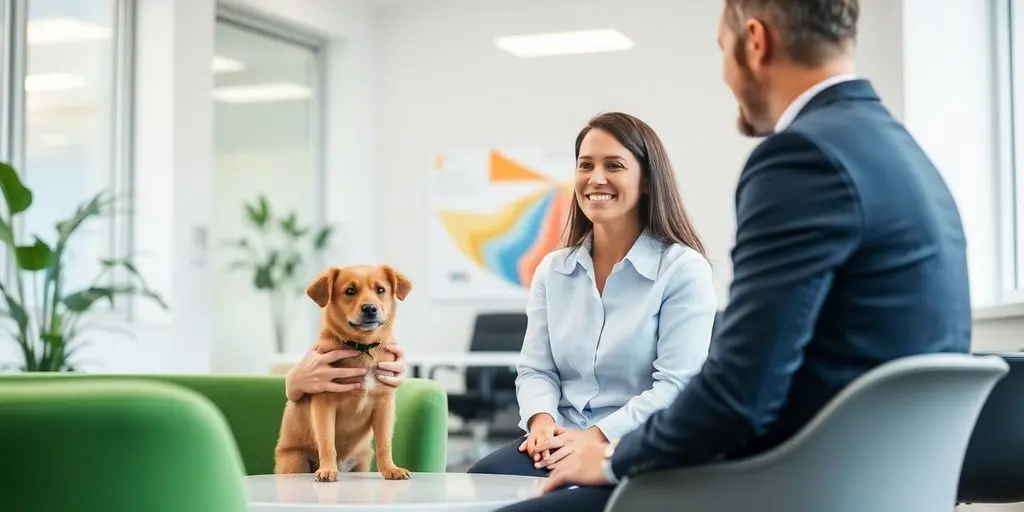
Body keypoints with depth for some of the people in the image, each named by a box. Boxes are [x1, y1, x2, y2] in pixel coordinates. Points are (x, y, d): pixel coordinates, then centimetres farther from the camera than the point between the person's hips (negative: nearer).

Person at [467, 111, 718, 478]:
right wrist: (542, 420, -11)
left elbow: (675, 386, -11)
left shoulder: (684, 268, -3)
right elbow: (536, 369, 11)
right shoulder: (552, 269, 14)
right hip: (562, 441, 5)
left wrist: (597, 436, -21)